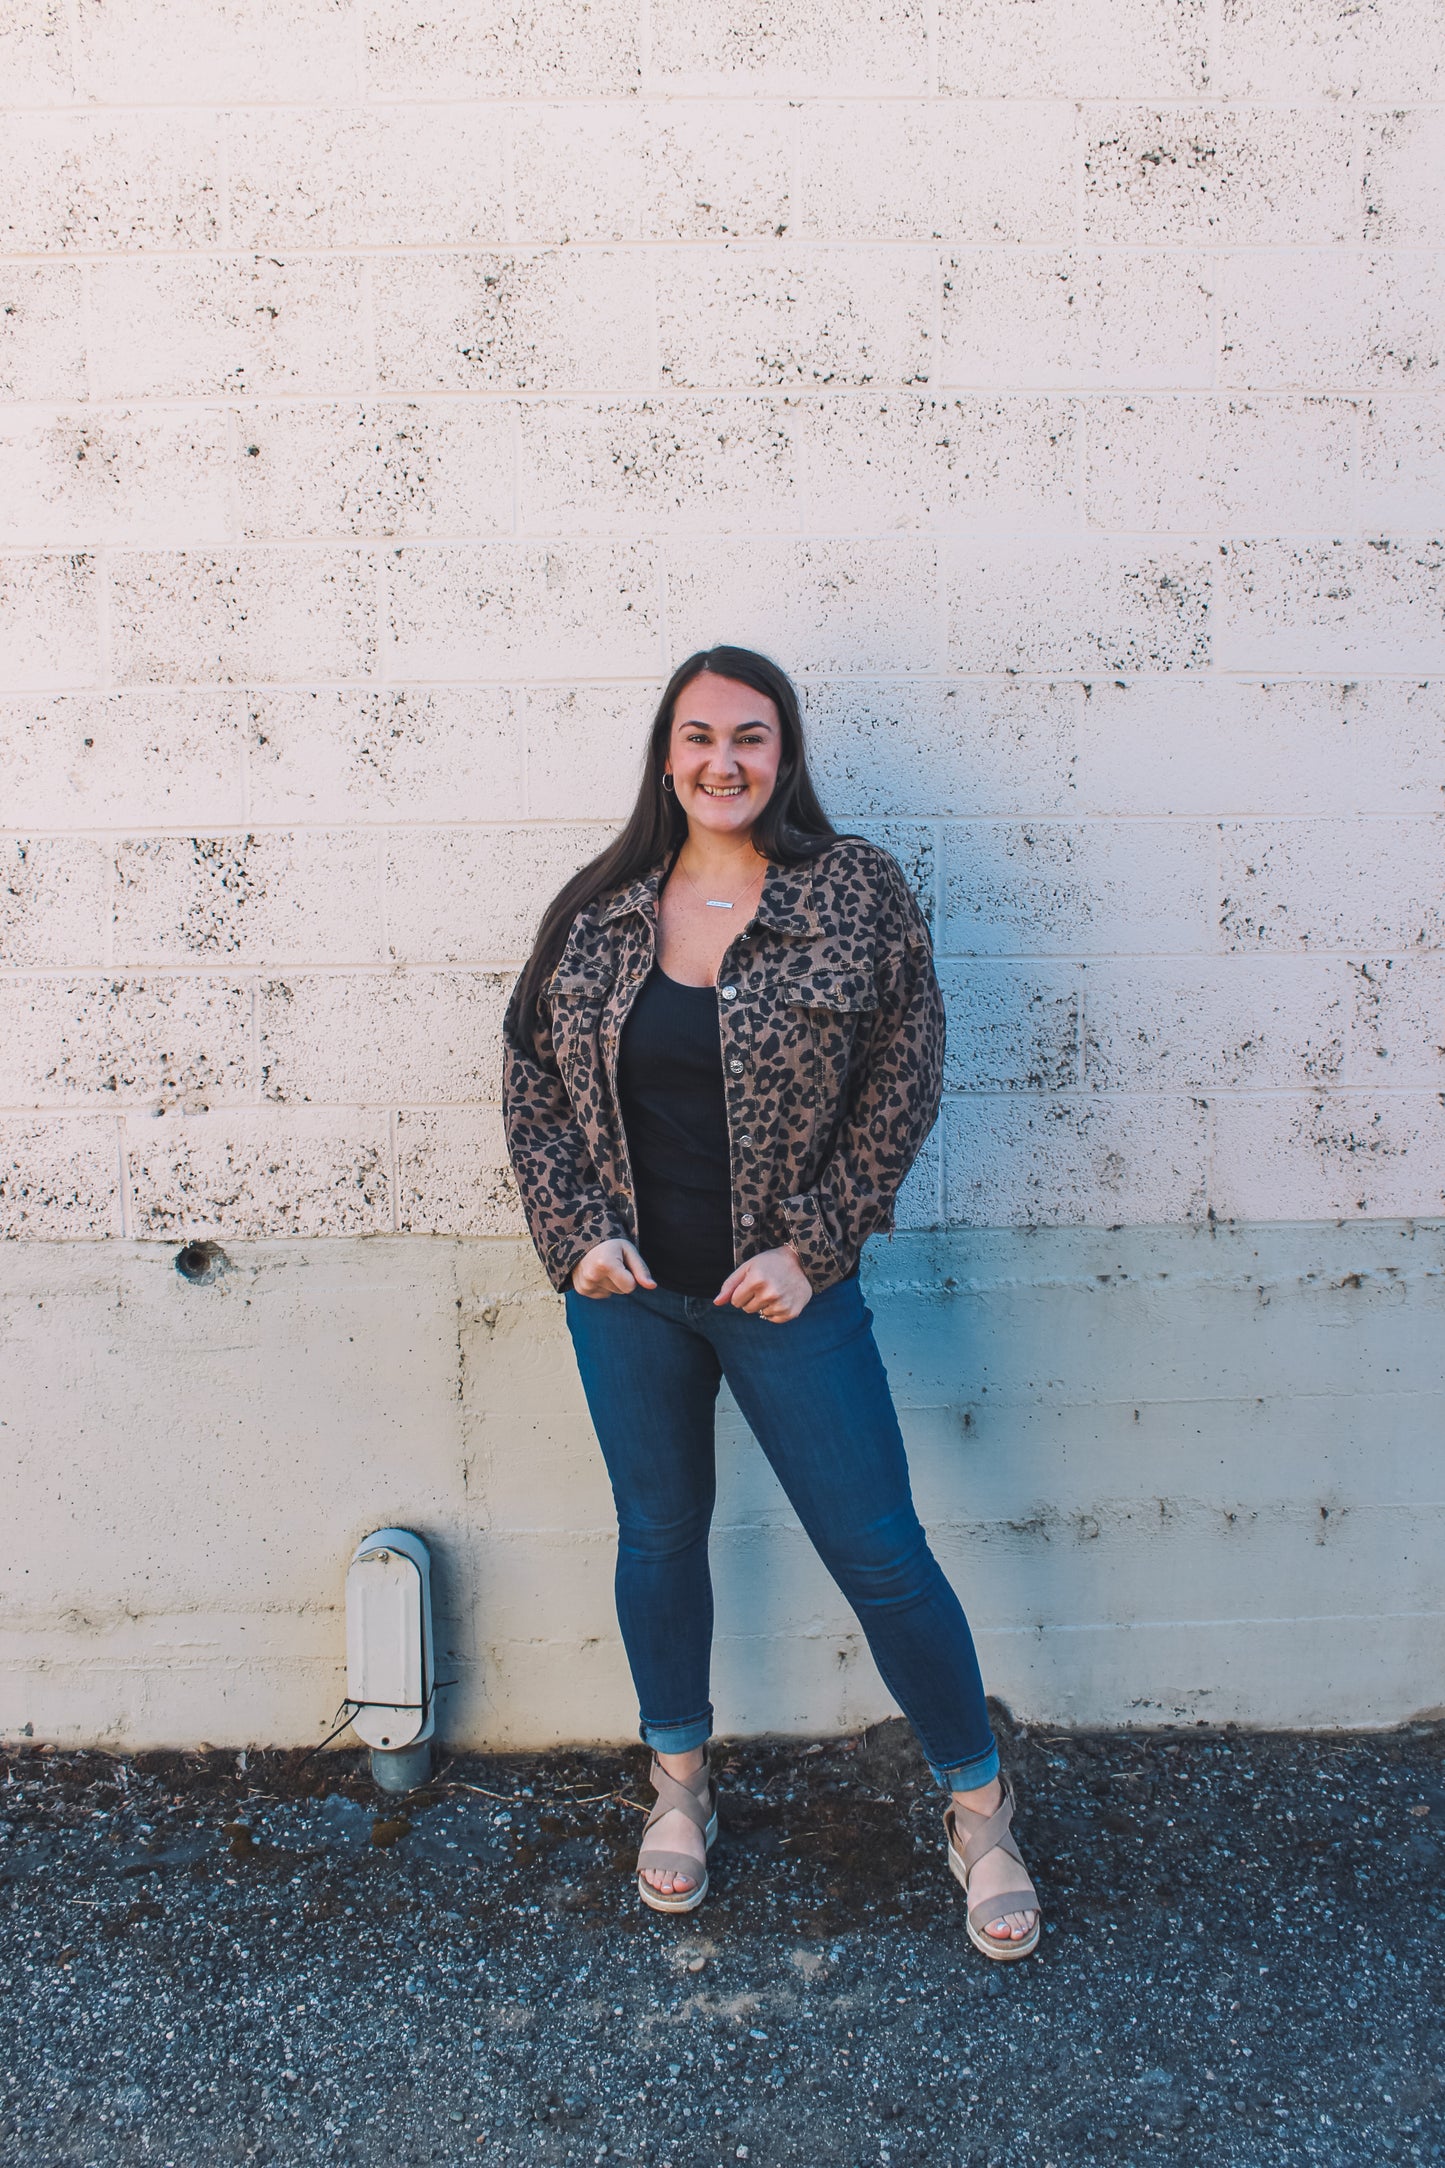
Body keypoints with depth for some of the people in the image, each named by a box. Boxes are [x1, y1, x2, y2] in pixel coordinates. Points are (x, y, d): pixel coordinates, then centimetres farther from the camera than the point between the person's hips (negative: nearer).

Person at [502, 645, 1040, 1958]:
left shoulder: (858, 893, -7)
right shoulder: (597, 913, 2)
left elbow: (903, 1084, -6)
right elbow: (531, 1081, 6)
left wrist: (809, 1246, -11)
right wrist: (579, 1232, -5)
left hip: (786, 1291, -3)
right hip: (626, 1289, 3)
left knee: (880, 1554, 5)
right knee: (659, 1535, 18)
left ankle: (978, 1805, 28)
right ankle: (681, 1781, 41)